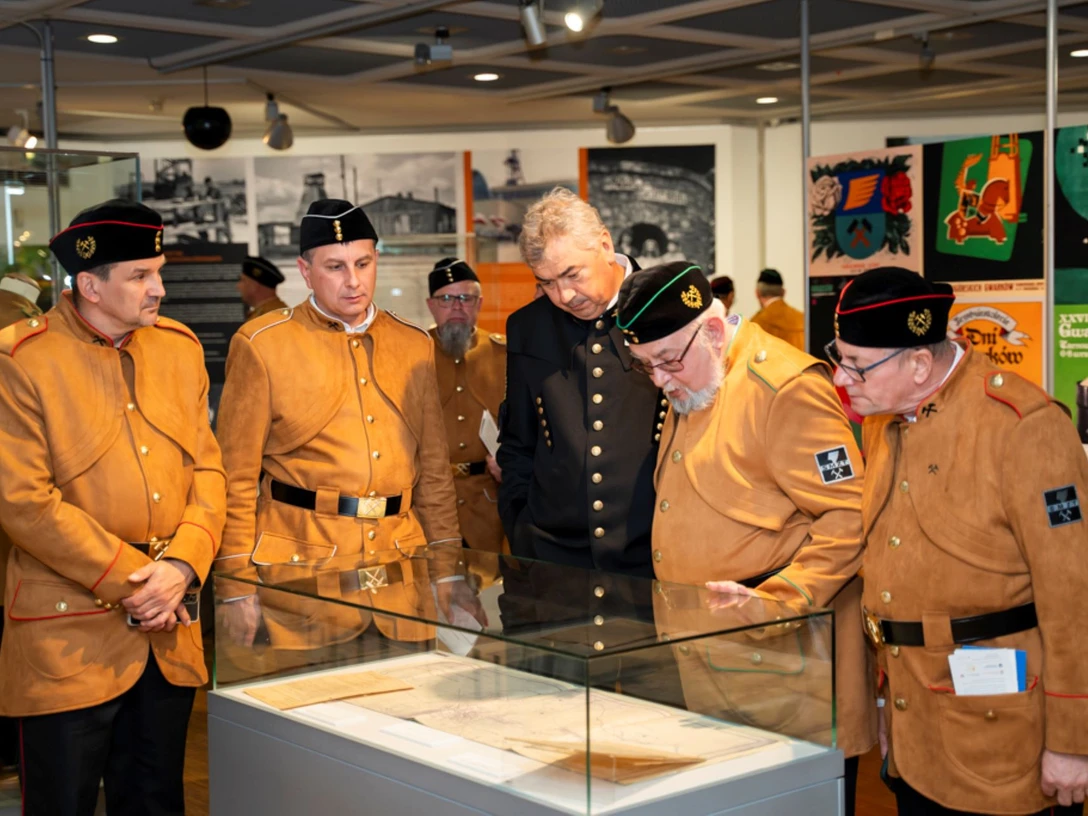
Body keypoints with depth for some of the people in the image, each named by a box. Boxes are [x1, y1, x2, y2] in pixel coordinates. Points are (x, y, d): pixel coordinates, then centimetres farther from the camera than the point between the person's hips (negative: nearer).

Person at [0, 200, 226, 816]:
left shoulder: (179, 347, 8)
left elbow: (209, 468, 7)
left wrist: (182, 566, -8)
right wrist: (130, 580, -14)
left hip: (170, 631, 5)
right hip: (70, 635, -5)